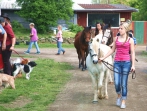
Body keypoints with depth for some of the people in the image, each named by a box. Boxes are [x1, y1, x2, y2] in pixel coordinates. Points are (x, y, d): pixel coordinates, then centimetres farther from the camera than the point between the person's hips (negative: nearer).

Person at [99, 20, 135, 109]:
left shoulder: (130, 40, -1)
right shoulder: (116, 39, 8)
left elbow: (132, 53, -1)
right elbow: (112, 50, 15)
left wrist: (133, 65, -6)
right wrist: (103, 57, 11)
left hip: (126, 62, -2)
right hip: (117, 62, 3)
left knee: (124, 83, 2)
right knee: (117, 83, -3)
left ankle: (123, 101, 15)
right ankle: (119, 96, 28)